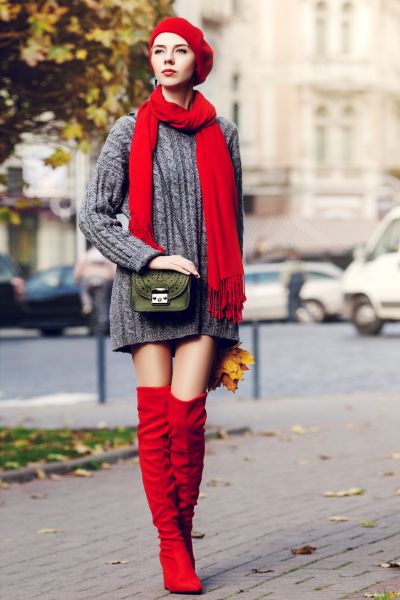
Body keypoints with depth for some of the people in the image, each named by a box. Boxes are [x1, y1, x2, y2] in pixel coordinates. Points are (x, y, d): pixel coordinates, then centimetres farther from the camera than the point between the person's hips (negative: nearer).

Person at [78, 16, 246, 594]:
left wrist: (232, 293, 15)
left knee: (187, 413, -9)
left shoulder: (222, 133, 9)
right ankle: (172, 547, 2)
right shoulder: (131, 131, 3)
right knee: (156, 415, -4)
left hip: (206, 291, 1)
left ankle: (182, 534, 6)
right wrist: (152, 259, -8)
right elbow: (94, 215, 2)